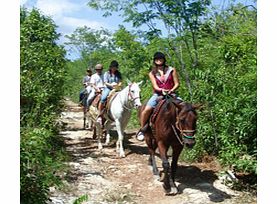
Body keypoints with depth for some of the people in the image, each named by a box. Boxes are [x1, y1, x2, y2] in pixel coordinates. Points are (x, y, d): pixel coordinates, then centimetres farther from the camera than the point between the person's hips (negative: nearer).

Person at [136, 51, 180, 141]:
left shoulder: (171, 70, 9)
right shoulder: (152, 73, 10)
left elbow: (176, 83, 6)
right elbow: (155, 86, -1)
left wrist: (172, 90, -14)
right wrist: (161, 90, -22)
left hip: (171, 94, 1)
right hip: (157, 94, 0)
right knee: (146, 110, -24)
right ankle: (141, 130, -4)